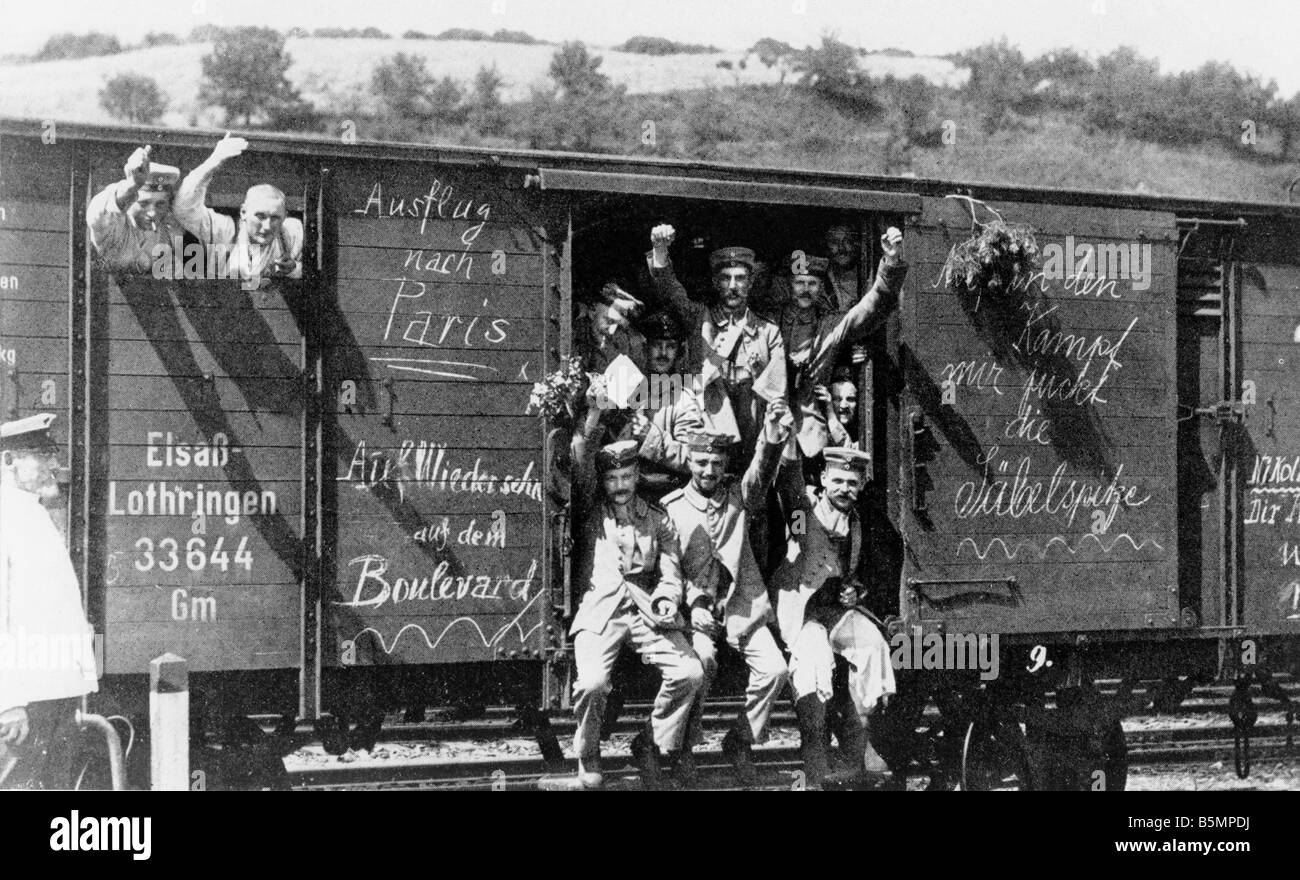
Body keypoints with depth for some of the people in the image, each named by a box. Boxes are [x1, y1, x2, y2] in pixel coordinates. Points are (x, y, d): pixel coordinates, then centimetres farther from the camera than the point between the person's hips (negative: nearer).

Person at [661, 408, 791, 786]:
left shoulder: (738, 495, 7)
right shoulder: (671, 507, 2)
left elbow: (760, 475, -14)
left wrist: (771, 442, -36)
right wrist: (693, 609, -14)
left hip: (741, 605, 3)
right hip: (696, 608, -2)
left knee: (774, 669, -16)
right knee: (701, 663, -29)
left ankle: (738, 742, 4)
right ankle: (684, 745, -9)